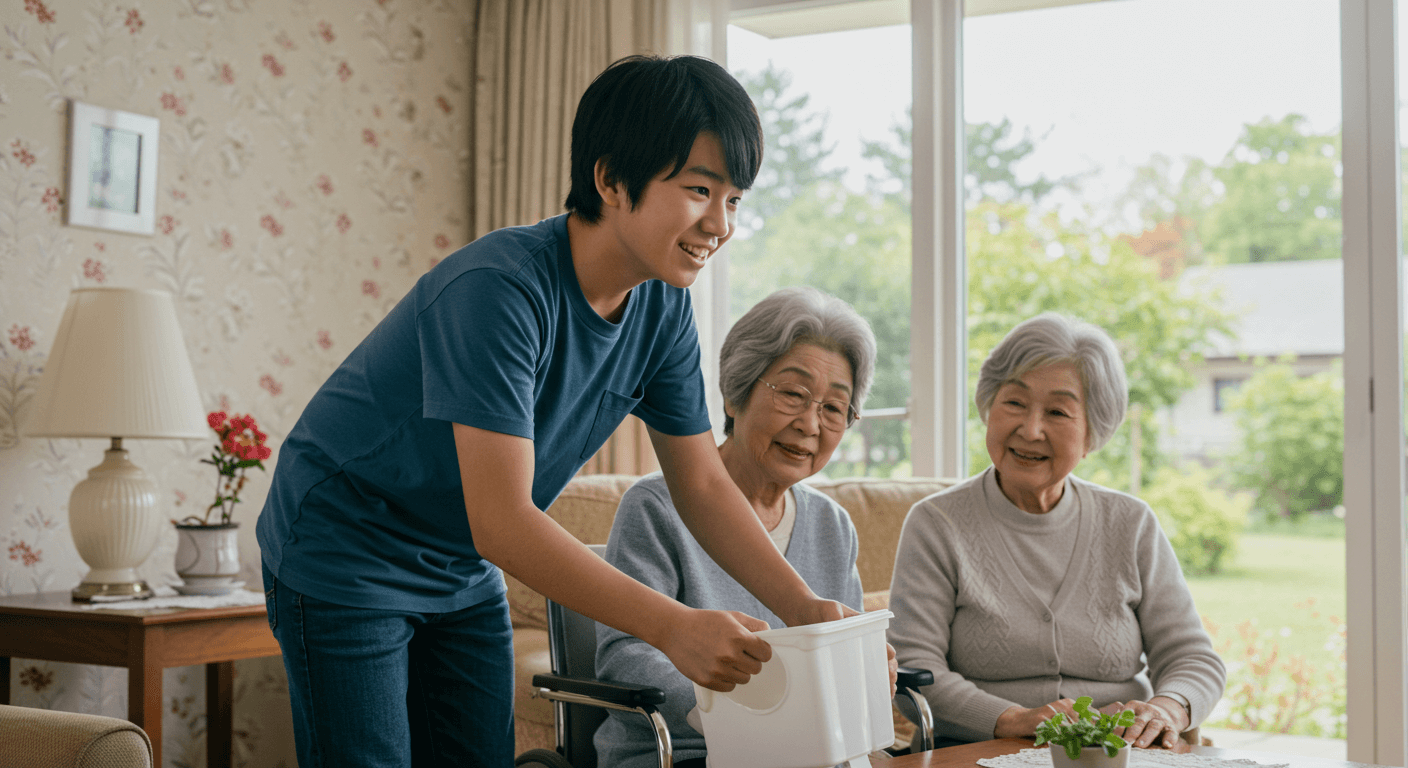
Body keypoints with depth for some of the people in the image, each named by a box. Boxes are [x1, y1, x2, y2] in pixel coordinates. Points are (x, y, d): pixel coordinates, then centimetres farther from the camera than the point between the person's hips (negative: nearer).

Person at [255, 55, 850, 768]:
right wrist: (672, 626, -38)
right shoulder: (498, 289, -31)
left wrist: (805, 608, -14)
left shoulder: (664, 309, -8)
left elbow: (703, 484, -1)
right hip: (342, 560, -7)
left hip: (464, 575, 7)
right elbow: (502, 521, -35)